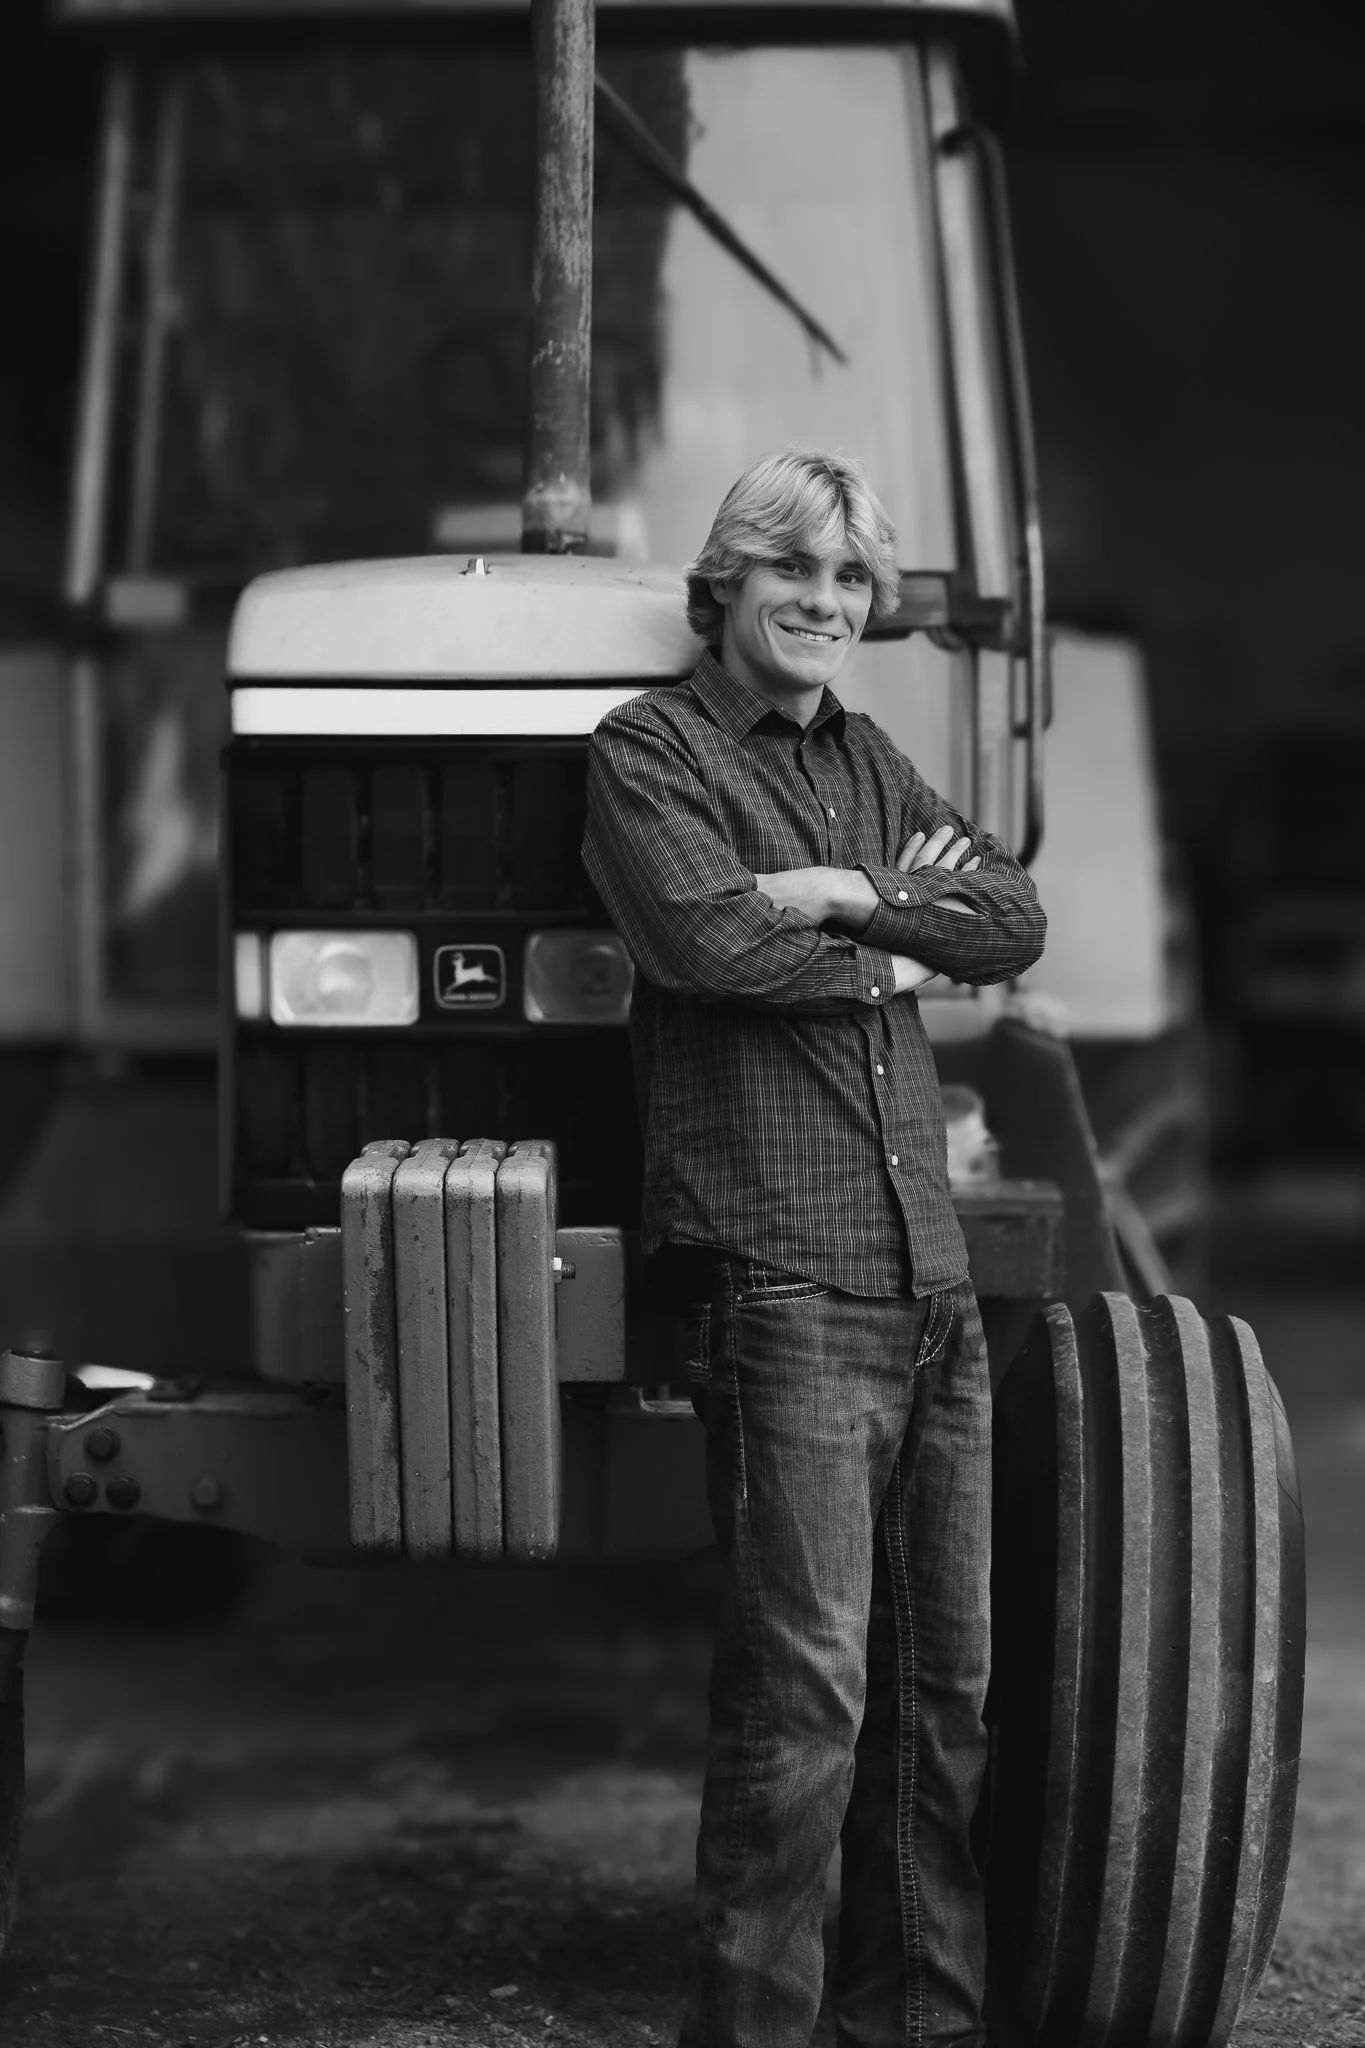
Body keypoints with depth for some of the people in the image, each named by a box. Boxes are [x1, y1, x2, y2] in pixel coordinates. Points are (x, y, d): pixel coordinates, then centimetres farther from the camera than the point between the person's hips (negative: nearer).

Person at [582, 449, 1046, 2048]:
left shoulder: (867, 762, 20)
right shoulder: (647, 749, 1)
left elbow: (1013, 924, 9)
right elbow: (703, 935, -17)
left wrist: (839, 894, -6)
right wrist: (885, 958, -3)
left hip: (928, 1271, 7)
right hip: (777, 1273, -7)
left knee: (948, 1676, 9)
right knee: (805, 1683, -11)